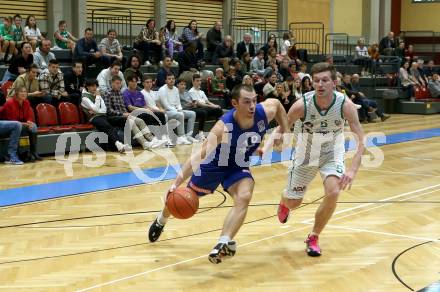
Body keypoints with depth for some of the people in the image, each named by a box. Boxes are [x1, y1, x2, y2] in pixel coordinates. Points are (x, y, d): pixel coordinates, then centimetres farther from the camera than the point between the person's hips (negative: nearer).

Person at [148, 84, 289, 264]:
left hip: (239, 166, 3)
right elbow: (201, 155, -46)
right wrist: (177, 182, -54)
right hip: (214, 164, -3)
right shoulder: (224, 127, -39)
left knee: (244, 197, -29)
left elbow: (277, 103, 2)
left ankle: (224, 243, -29)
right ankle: (161, 221, 49)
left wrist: (284, 131, 1)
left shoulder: (265, 112, -25)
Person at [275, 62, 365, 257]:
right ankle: (284, 203, 54)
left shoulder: (345, 105, -27)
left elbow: (361, 141, -24)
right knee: (293, 202, 10)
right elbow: (282, 129, -14)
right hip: (305, 154, 0)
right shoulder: (302, 105, -29)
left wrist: (353, 170, -37)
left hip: (332, 154, 0)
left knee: (333, 193, -24)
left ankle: (313, 238, 1)